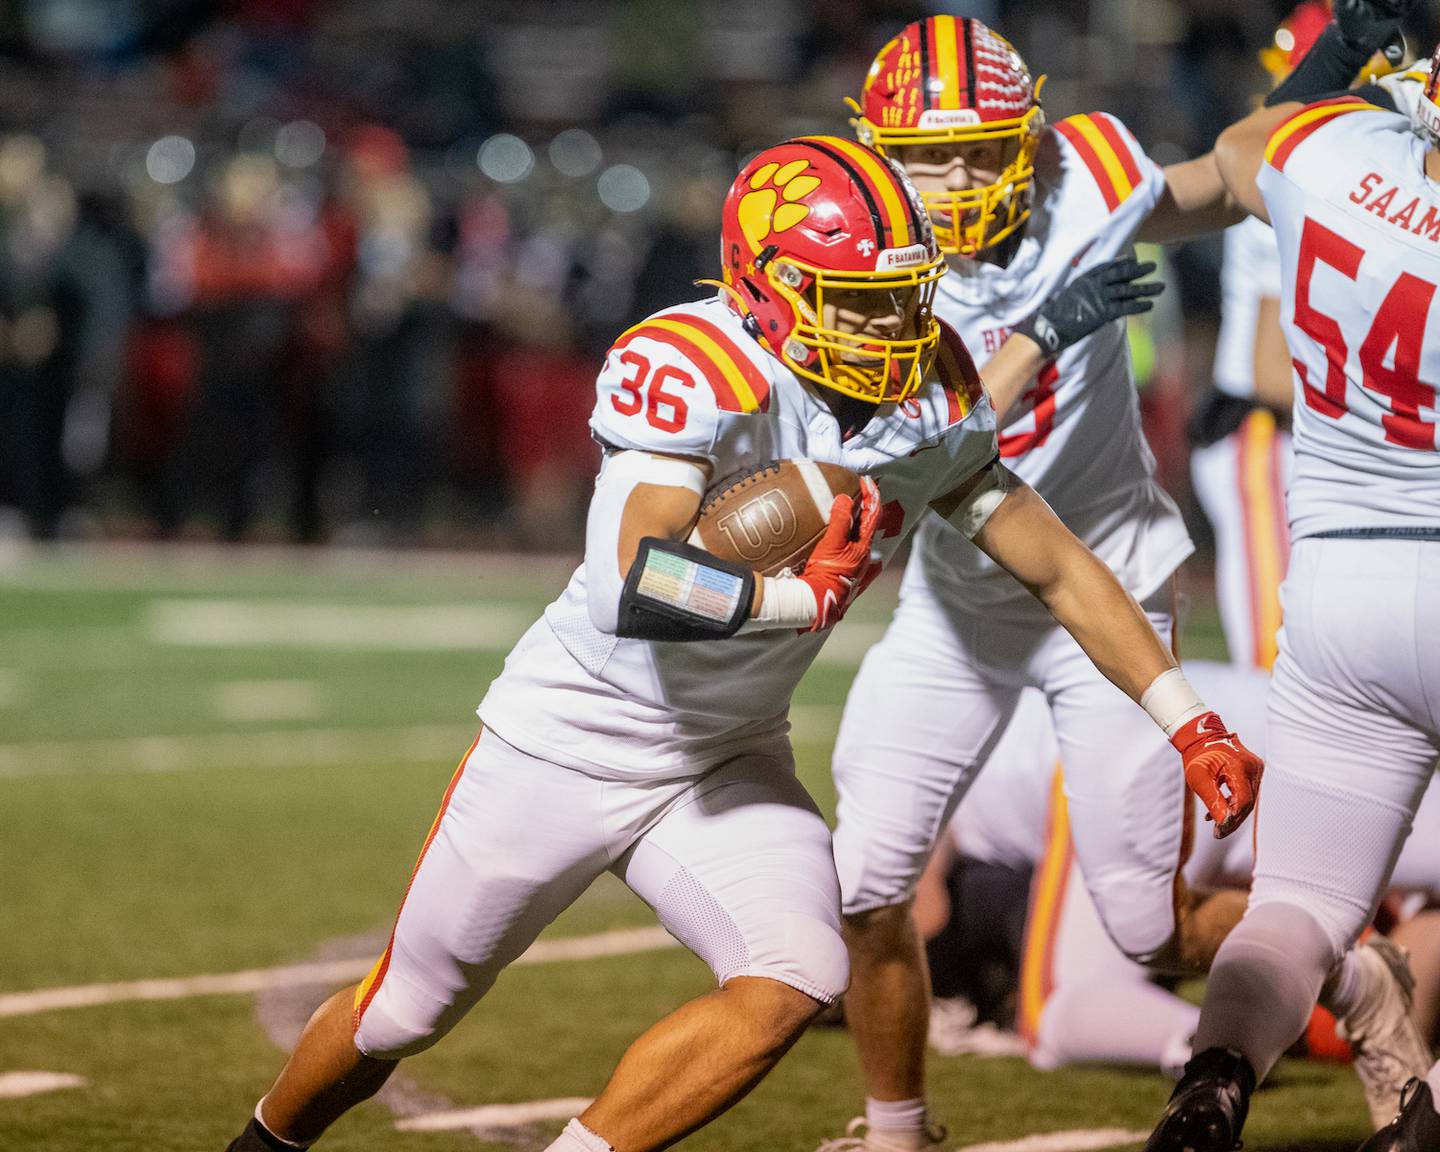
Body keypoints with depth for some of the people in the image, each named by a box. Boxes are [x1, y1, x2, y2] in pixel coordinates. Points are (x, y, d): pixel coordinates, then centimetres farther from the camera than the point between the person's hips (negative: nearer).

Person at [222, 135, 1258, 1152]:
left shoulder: (934, 405, -7)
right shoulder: (692, 372, -28)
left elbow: (1058, 567, 2)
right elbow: (639, 587, -41)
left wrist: (1191, 721, -1)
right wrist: (811, 595, -30)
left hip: (727, 762, 5)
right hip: (576, 738, -5)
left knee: (795, 986, -20)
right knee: (405, 1015, 10)